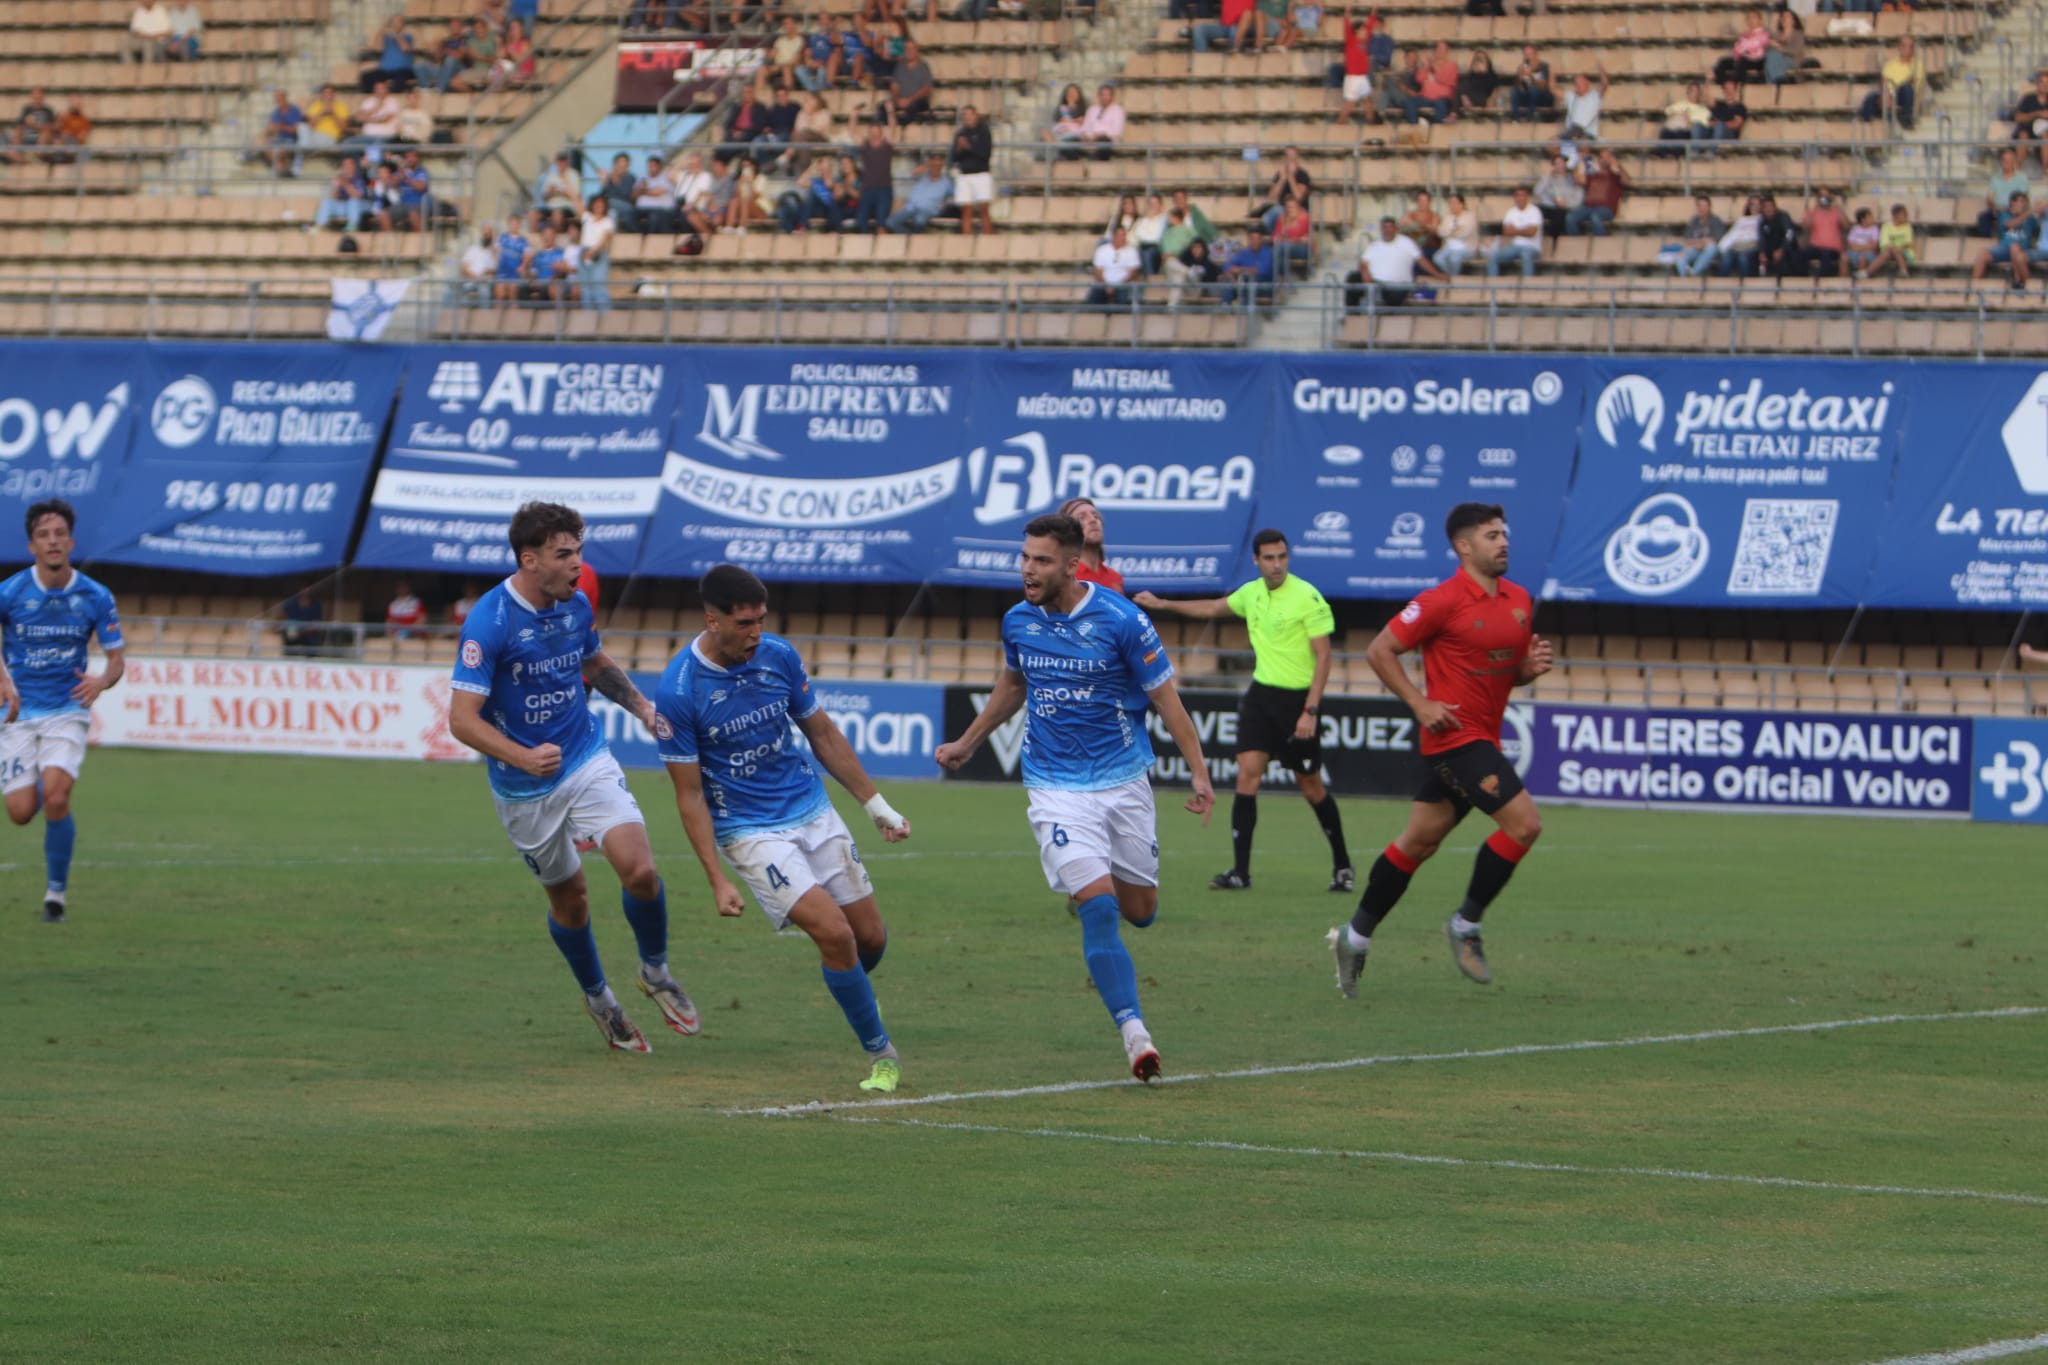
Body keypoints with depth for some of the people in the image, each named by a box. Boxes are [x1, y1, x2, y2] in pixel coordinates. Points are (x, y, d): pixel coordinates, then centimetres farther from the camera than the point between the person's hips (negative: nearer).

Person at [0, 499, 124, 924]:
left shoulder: (96, 598, -5)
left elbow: (118, 657, 3)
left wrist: (103, 681, -20)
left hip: (67, 711, 0)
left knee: (56, 798, -21)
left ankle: (56, 892, -4)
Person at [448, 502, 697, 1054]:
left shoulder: (576, 605, -2)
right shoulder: (488, 623, -21)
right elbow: (462, 719, -23)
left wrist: (642, 706, 5)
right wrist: (524, 757, -37)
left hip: (589, 761, 4)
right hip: (525, 790, -3)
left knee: (640, 870, -16)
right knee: (570, 898, 10)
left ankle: (656, 974, 10)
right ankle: (598, 998, 36)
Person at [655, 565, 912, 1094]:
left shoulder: (780, 655, -4)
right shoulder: (678, 691, -17)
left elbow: (823, 735, 11)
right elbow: (690, 796, -11)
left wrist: (877, 805, 12)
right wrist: (717, 881, -15)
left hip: (814, 812, 5)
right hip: (748, 830, -5)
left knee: (870, 936, 3)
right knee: (834, 931, -19)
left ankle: (849, 988, 39)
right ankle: (879, 1051, -1)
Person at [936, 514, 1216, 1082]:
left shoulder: (1121, 620, -13)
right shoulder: (1018, 622, -2)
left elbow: (1165, 696, -4)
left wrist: (1199, 772, -8)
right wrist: (967, 743, 27)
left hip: (1123, 780, 0)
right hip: (1056, 787, 0)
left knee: (1139, 910, 10)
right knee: (1098, 906, -17)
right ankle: (1133, 1031, -19)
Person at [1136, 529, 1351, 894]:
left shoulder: (1307, 597, -13)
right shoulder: (1251, 593, 6)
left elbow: (1323, 656, -14)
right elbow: (1212, 608, 27)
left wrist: (1311, 711, -20)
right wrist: (1162, 604, 30)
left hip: (1297, 699, -5)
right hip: (1261, 695, 5)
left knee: (1311, 786, 3)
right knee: (1248, 772, -8)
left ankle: (1341, 865, 22)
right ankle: (1240, 871, -8)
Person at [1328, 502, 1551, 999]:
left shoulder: (1519, 600, 11)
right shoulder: (1443, 601, -13)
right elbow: (1379, 650, -9)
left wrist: (1532, 666, 0)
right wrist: (1421, 703, -16)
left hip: (1483, 740, 8)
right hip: (1455, 733, -8)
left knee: (1419, 842, 13)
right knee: (1523, 822, -17)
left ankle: (1356, 937, 23)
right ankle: (1466, 924, -4)